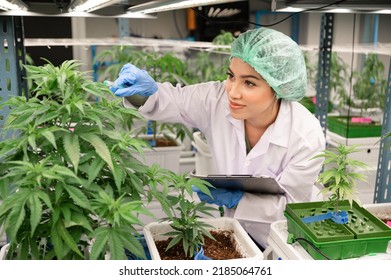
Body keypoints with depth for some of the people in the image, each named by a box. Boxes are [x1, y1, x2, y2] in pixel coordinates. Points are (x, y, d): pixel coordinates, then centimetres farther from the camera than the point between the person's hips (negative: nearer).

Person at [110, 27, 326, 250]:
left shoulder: (307, 138, -27)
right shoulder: (218, 100, -19)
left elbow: (288, 205, -18)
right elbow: (173, 101, -5)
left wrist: (233, 198, -30)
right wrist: (147, 90, -28)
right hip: (239, 229, 2)